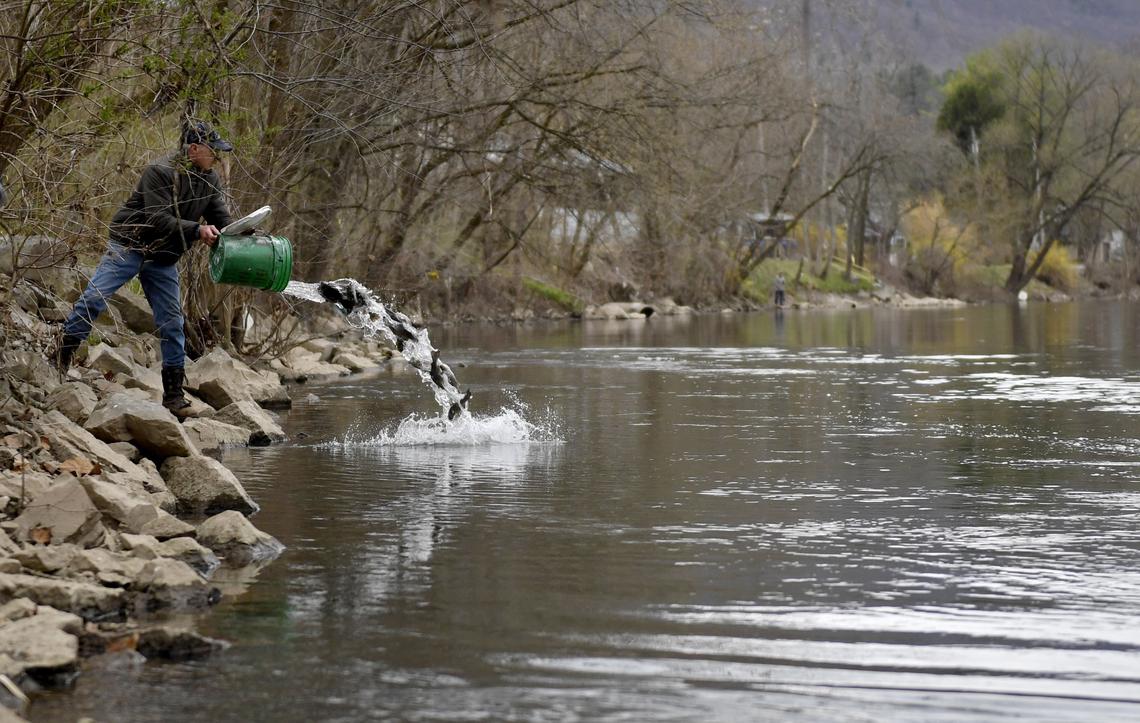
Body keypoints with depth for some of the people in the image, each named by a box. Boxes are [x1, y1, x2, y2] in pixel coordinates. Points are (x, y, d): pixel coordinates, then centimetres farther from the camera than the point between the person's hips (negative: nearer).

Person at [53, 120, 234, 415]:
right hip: (129, 246, -6)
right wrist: (197, 230, -35)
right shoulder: (161, 173, -20)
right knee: (93, 298, -18)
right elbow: (158, 220, -28)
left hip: (163, 259, 6)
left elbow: (223, 222, 5)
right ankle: (61, 357, -6)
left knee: (172, 324, 2)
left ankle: (174, 394, 8)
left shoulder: (209, 181, 3)